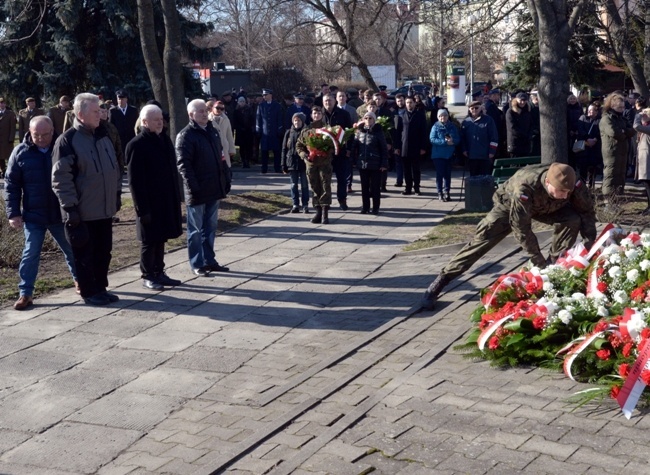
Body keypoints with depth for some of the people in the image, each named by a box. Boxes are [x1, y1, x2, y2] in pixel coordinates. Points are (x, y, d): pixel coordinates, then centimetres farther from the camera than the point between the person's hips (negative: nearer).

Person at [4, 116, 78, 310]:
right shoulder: (20, 152, -3)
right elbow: (11, 185, 0)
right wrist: (13, 213, -6)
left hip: (61, 214, 1)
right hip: (33, 215, 0)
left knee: (72, 250, 15)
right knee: (31, 254, 2)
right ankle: (25, 293, 9)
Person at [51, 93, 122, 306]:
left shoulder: (103, 136, 10)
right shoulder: (67, 140, -13)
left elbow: (115, 167, 20)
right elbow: (61, 177, -15)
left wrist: (116, 194, 18)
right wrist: (70, 207, -18)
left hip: (104, 209, 7)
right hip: (82, 212, -7)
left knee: (103, 252, 13)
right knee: (85, 254, 3)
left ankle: (100, 288, 25)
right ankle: (89, 292, 14)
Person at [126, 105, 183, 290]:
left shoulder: (164, 140, 10)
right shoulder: (137, 145, -14)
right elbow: (135, 181, -16)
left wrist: (176, 197, 13)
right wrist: (142, 209, -18)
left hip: (167, 201, 7)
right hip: (149, 203, -7)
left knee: (161, 238, 14)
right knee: (149, 241, 3)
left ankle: (159, 272, 24)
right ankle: (147, 276, 15)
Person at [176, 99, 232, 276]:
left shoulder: (211, 131, 13)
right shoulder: (185, 135, -10)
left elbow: (219, 157, 18)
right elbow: (183, 164, -16)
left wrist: (226, 179, 12)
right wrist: (193, 187, -22)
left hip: (214, 189, 7)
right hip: (197, 191, -7)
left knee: (210, 227, 14)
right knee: (196, 229, 3)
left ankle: (209, 260, 24)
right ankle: (197, 264, 10)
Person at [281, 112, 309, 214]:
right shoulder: (288, 133, 4)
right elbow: (284, 149, 4)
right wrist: (284, 165, 0)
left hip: (304, 163, -2)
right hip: (292, 163, 2)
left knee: (304, 185, 4)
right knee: (294, 185, 6)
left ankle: (305, 205, 9)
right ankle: (295, 205, 11)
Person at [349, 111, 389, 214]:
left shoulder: (378, 132, -4)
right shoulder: (359, 132, 5)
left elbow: (384, 149, -5)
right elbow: (354, 147, 7)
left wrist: (384, 164, -9)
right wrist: (354, 160, 1)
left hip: (375, 165, -3)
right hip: (362, 164, 3)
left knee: (375, 187, 3)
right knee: (364, 187, 10)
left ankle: (375, 207, 12)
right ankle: (365, 207, 18)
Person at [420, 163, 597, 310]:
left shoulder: (572, 184, -34)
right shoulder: (524, 187, -45)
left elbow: (587, 211, -16)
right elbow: (521, 227, -36)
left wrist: (589, 246, -23)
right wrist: (539, 261, -31)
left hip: (547, 208, 4)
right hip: (510, 206, -4)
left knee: (573, 220, -23)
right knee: (481, 240, -12)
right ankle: (440, 282, -6)